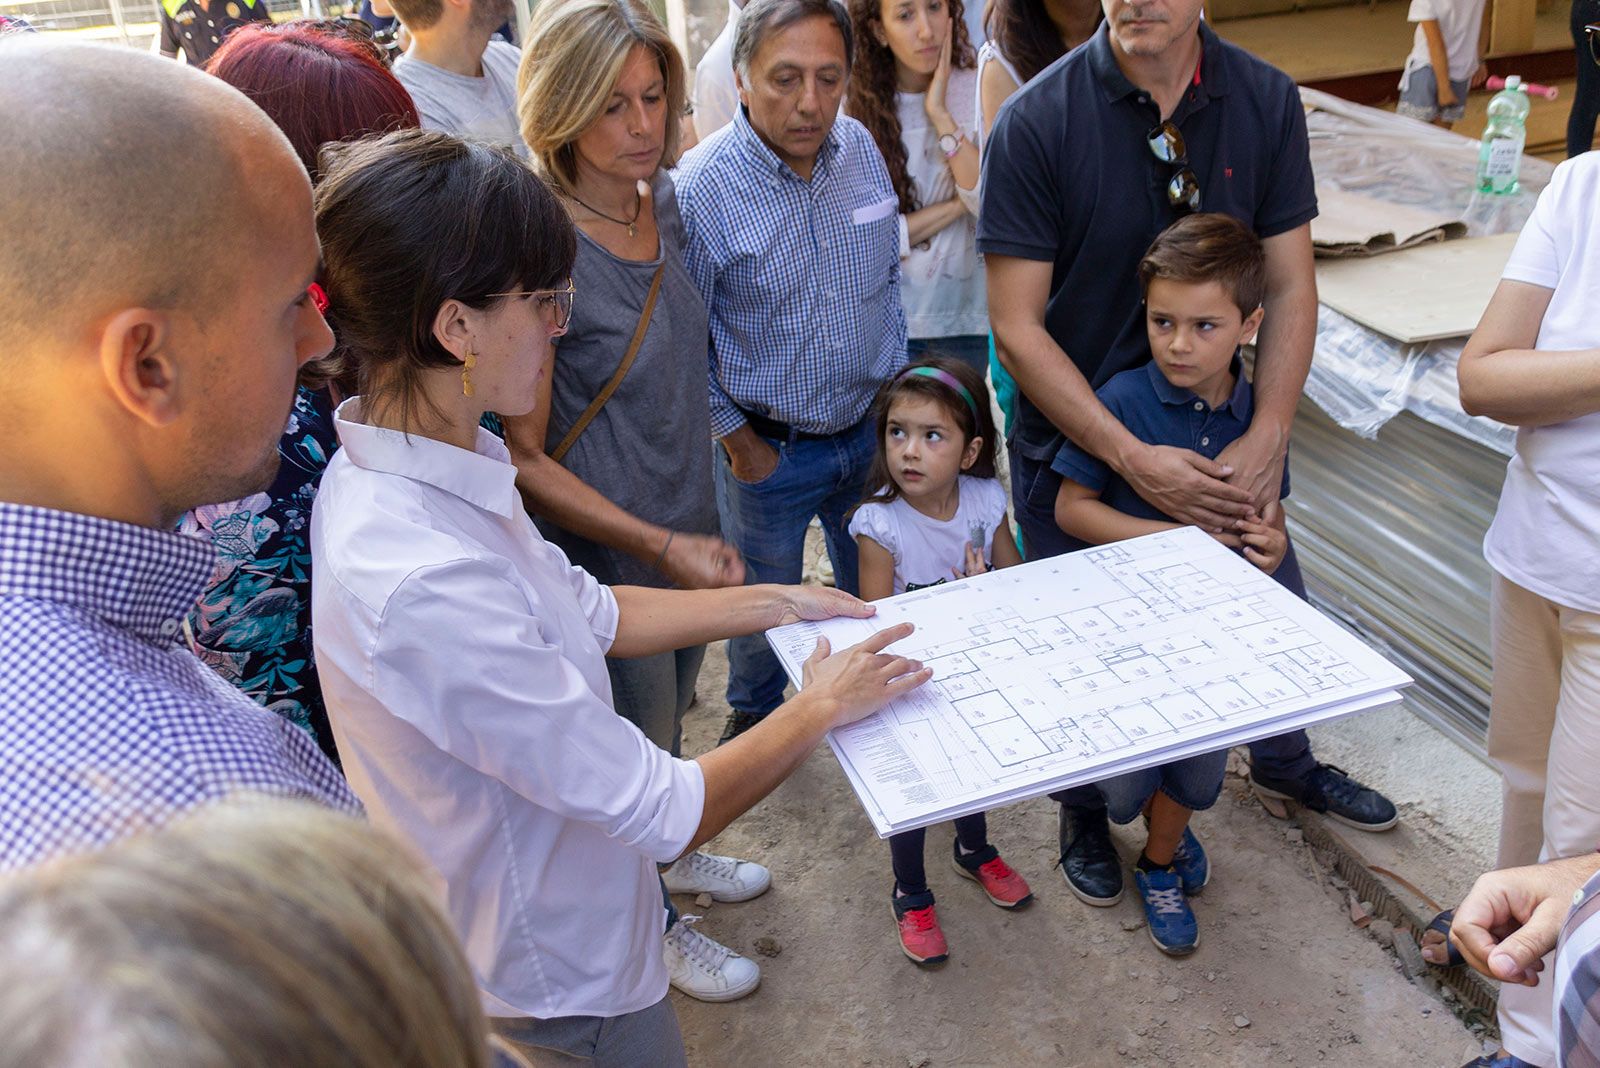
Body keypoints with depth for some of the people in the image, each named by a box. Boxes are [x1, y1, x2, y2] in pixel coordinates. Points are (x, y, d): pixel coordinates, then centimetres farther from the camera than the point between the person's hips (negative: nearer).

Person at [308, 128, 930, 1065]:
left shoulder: (405, 467, -7)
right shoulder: (423, 585, -38)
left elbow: (586, 613, 6)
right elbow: (665, 813, -29)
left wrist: (775, 603, 5)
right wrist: (818, 710, -15)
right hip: (565, 987, -7)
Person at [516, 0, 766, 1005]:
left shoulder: (662, 203, -2)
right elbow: (523, 456, -22)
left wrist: (700, 528, 12)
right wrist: (662, 546, -24)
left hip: (687, 527, 7)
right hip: (612, 558, -7)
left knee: (670, 717, 28)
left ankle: (673, 856, 55)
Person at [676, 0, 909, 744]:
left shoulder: (860, 147, -6)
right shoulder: (699, 188, -23)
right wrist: (737, 439, -8)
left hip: (869, 432, 5)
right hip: (767, 447, -4)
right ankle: (754, 712, 47)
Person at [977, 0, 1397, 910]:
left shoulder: (1268, 102, -9)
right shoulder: (1038, 121, -20)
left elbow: (1291, 287, -4)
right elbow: (1018, 326, -19)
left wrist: (1267, 440, -16)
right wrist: (1140, 462, -24)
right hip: (1076, 438, -3)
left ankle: (1284, 761, 52)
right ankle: (1083, 811, 42)